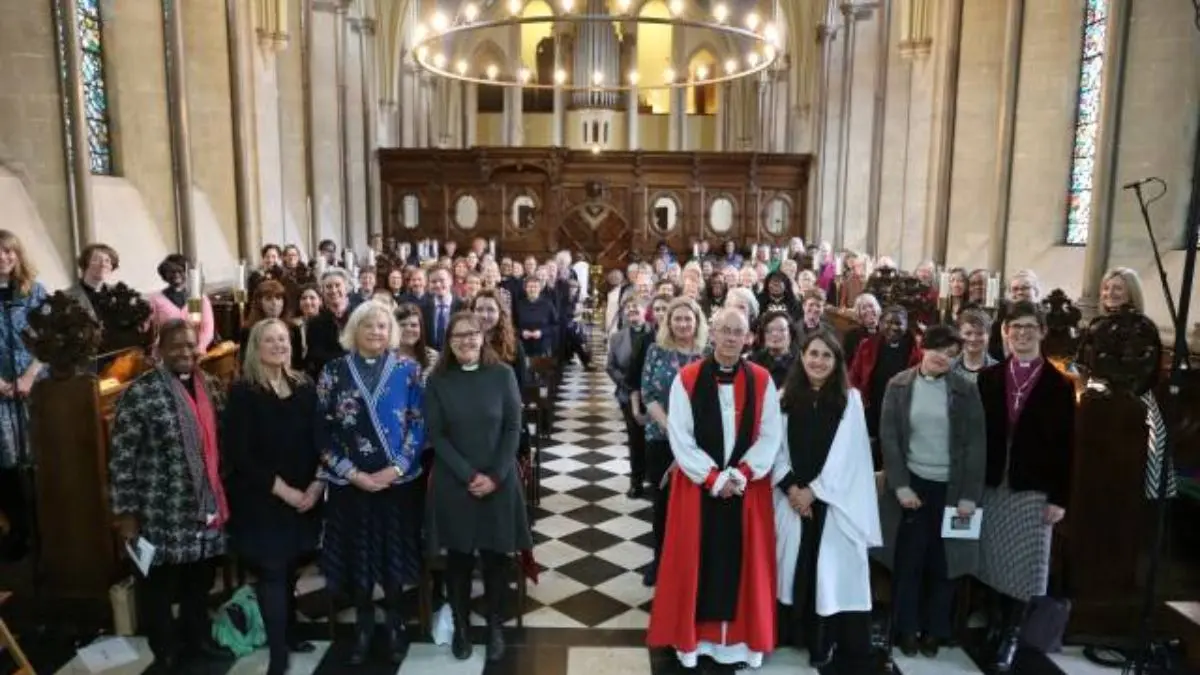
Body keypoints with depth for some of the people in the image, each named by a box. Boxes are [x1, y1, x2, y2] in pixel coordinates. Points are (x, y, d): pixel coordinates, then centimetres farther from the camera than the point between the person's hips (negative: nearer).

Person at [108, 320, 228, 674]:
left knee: (200, 581, 20)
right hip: (162, 513, -5)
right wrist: (126, 512, -10)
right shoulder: (140, 392, -13)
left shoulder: (211, 387, 5)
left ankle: (197, 638, 40)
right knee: (158, 586, 12)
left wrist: (224, 497, 15)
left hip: (206, 507, 5)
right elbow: (121, 457, -11)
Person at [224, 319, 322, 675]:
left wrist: (317, 484, -7)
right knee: (271, 572, -1)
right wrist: (281, 489, -16)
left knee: (290, 568, 14)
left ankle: (289, 633, 31)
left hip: (305, 497, 4)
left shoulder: (305, 387, 5)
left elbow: (320, 440, 6)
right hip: (261, 500, -4)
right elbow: (238, 452, -13)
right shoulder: (243, 392, -9)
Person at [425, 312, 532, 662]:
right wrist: (468, 475, -13)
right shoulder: (437, 380, -2)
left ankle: (495, 626, 24)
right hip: (453, 482, 0)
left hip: (499, 481, 0)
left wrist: (495, 475, -12)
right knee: (458, 555, 9)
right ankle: (460, 625, 26)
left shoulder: (503, 375, -3)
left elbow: (513, 428, -3)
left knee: (496, 554, 7)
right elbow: (435, 435, -4)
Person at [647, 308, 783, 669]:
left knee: (743, 560, 9)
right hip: (699, 485, -1)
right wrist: (713, 477, -14)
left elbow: (771, 435, -2)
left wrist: (741, 474, -14)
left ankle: (743, 636, 26)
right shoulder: (687, 379, -7)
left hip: (748, 486, 1)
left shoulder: (762, 380, -1)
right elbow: (680, 437, -9)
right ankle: (692, 635, 23)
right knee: (697, 559, 7)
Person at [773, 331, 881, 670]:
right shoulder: (786, 397, 5)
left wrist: (814, 490, -10)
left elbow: (845, 454, -6)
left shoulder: (850, 398, -1)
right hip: (793, 496, 2)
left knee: (832, 569, -1)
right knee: (795, 565, 8)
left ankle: (823, 641, 11)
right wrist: (790, 487, -9)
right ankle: (797, 634, 23)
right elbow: (776, 446, 3)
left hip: (834, 499, -2)